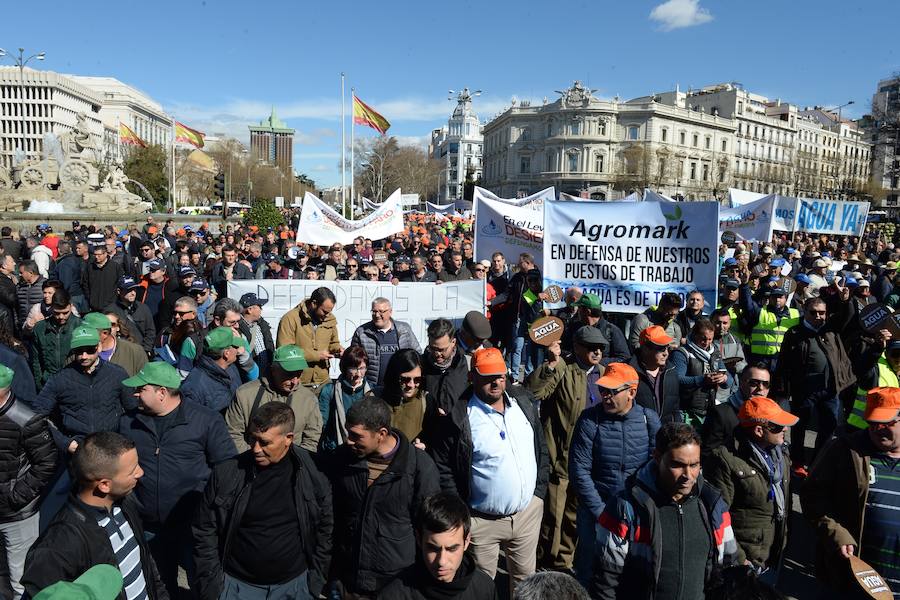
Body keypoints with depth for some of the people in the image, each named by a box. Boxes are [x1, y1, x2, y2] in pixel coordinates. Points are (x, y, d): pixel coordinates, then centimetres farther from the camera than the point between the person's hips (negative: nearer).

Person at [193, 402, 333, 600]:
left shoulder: (312, 476, -11)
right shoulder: (225, 474, -13)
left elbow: (324, 530, 0)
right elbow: (205, 533, -4)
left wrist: (315, 583, 1)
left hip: (295, 584, 0)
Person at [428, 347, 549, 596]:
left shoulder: (523, 403, 1)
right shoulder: (458, 418, -17)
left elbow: (541, 448, 11)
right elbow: (442, 468, -11)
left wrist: (540, 490, 6)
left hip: (528, 511, 4)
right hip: (483, 521, -4)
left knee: (525, 576, 22)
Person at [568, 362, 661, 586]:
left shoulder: (649, 419, -5)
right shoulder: (590, 419, -10)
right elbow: (579, 471, -11)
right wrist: (601, 511, -11)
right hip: (596, 508, -1)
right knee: (588, 572, 8)